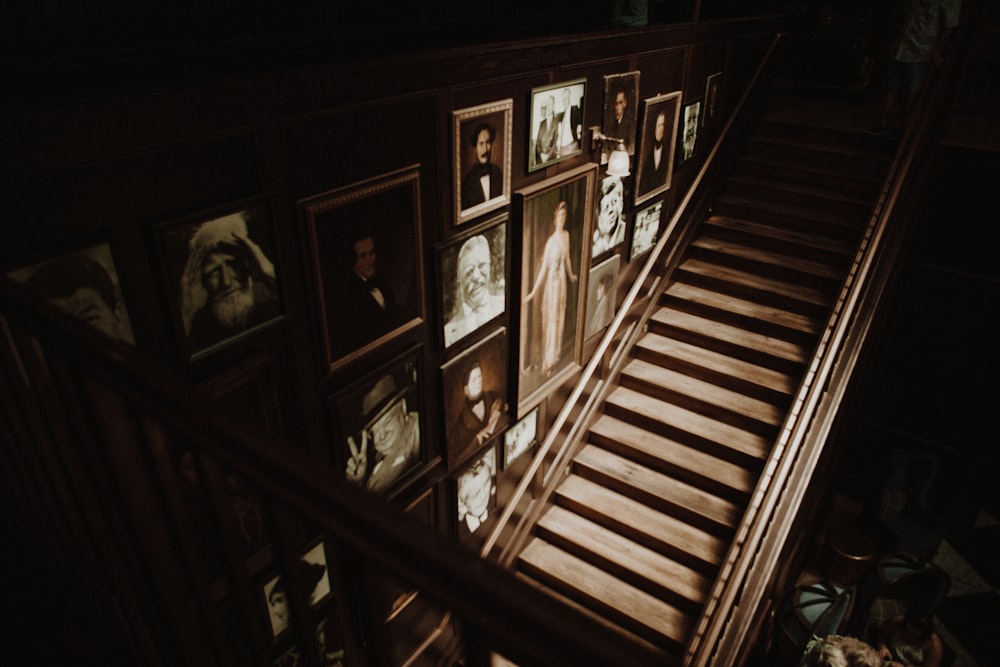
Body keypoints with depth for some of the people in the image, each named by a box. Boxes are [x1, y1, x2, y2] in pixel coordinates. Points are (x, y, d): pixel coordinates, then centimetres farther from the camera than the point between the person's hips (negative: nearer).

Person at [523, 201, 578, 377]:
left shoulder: (566, 235, 1)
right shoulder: (551, 241, -18)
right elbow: (544, 268, -16)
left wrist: (571, 275, 30)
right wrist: (533, 291, -17)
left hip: (562, 281, 6)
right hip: (552, 282, -6)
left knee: (560, 318, 16)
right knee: (550, 320, 1)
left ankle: (556, 354, 33)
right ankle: (547, 363, 13)